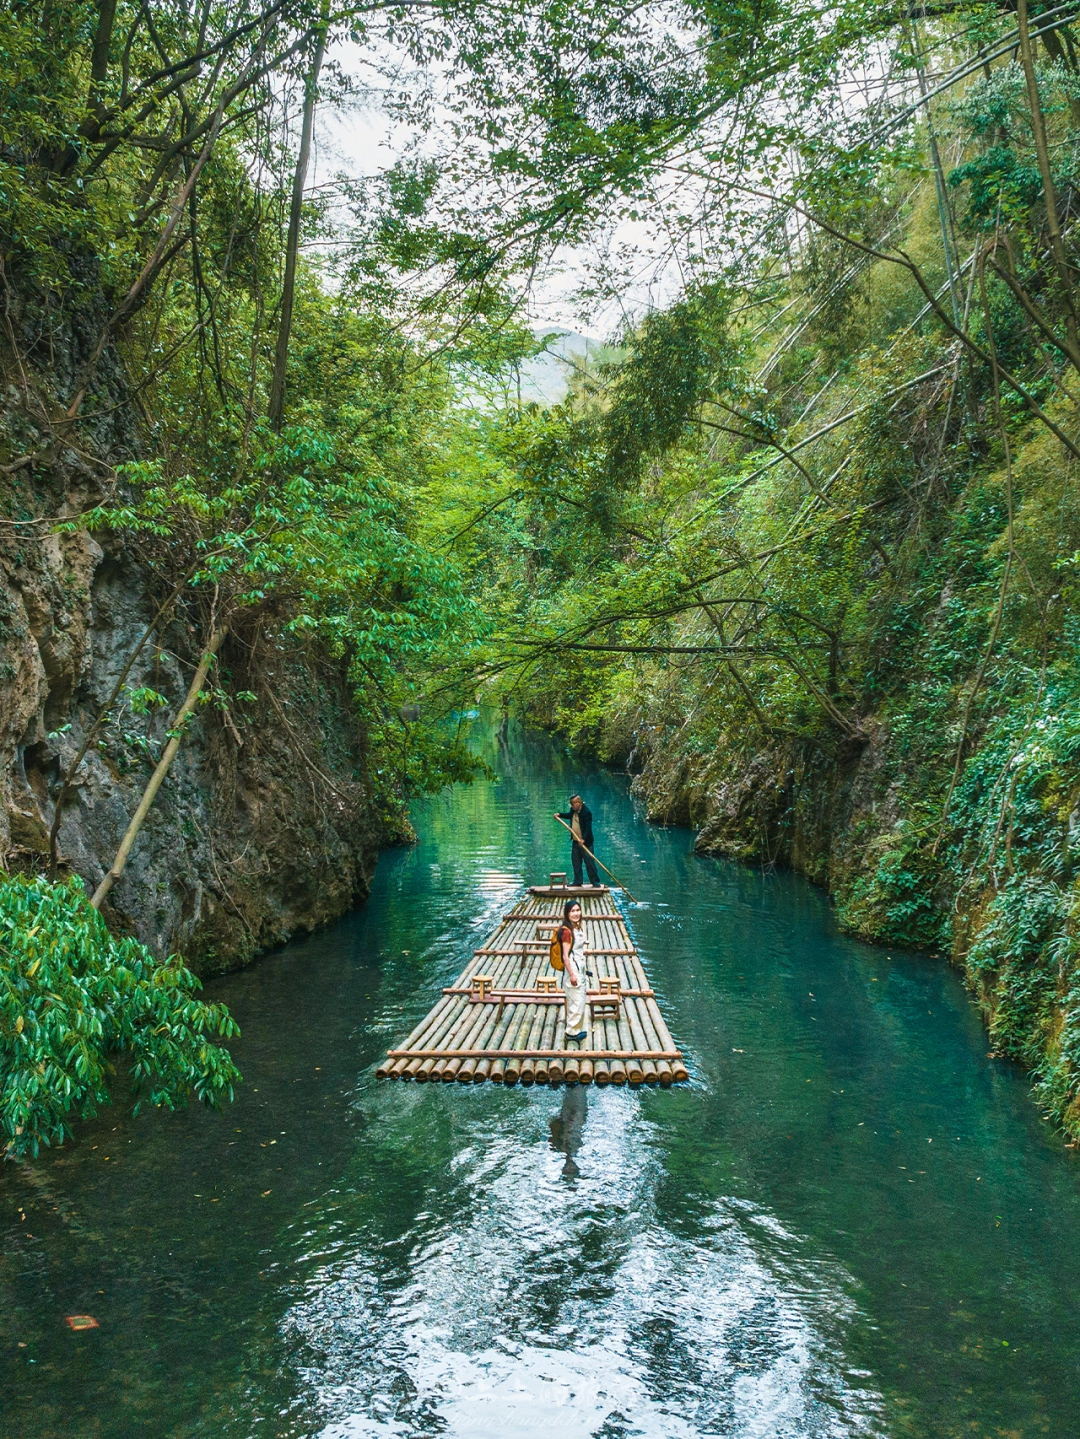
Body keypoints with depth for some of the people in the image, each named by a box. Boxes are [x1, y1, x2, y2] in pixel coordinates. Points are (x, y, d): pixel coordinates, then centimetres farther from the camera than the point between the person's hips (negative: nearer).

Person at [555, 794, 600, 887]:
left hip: (586, 842, -8)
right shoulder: (573, 810, 7)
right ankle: (577, 882, 19)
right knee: (576, 863, 11)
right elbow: (569, 815, 32)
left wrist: (583, 839, -35)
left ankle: (595, 882, 2)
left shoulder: (587, 813, -19)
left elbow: (588, 828, -25)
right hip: (575, 842, 8)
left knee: (590, 863, -5)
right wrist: (559, 815, 17)